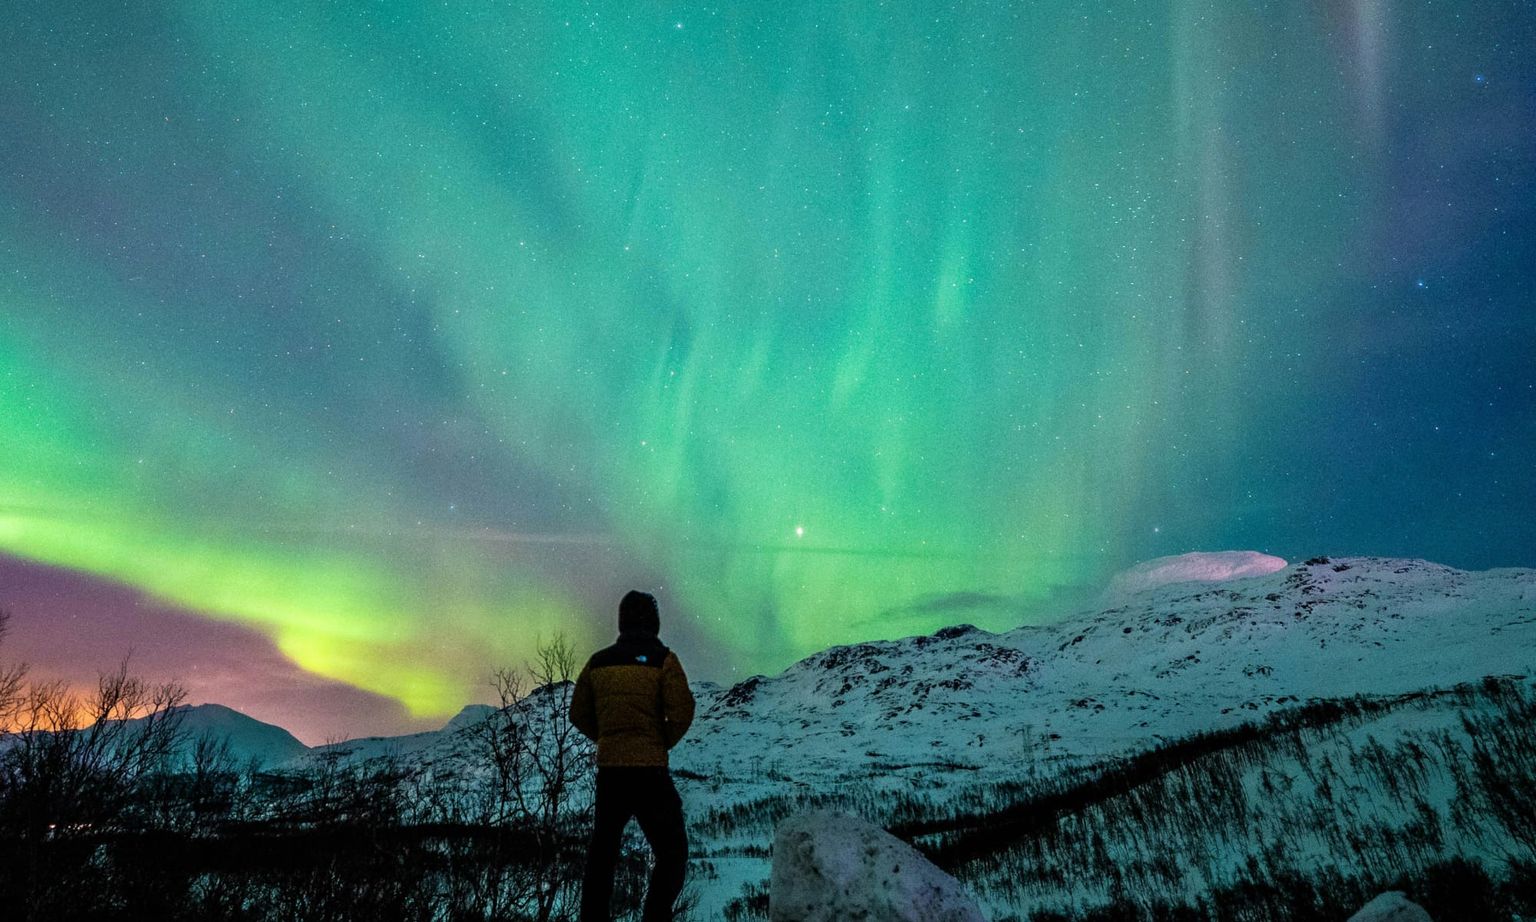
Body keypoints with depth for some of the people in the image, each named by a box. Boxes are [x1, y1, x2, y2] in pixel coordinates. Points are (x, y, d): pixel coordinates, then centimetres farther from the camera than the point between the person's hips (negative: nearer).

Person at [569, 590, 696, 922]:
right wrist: (663, 743, 1)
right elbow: (682, 712, -14)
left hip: (608, 770, 5)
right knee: (672, 853, 5)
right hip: (649, 770, -4)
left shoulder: (598, 661, 6)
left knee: (602, 853, 19)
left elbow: (579, 714, 11)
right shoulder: (662, 659, -7)